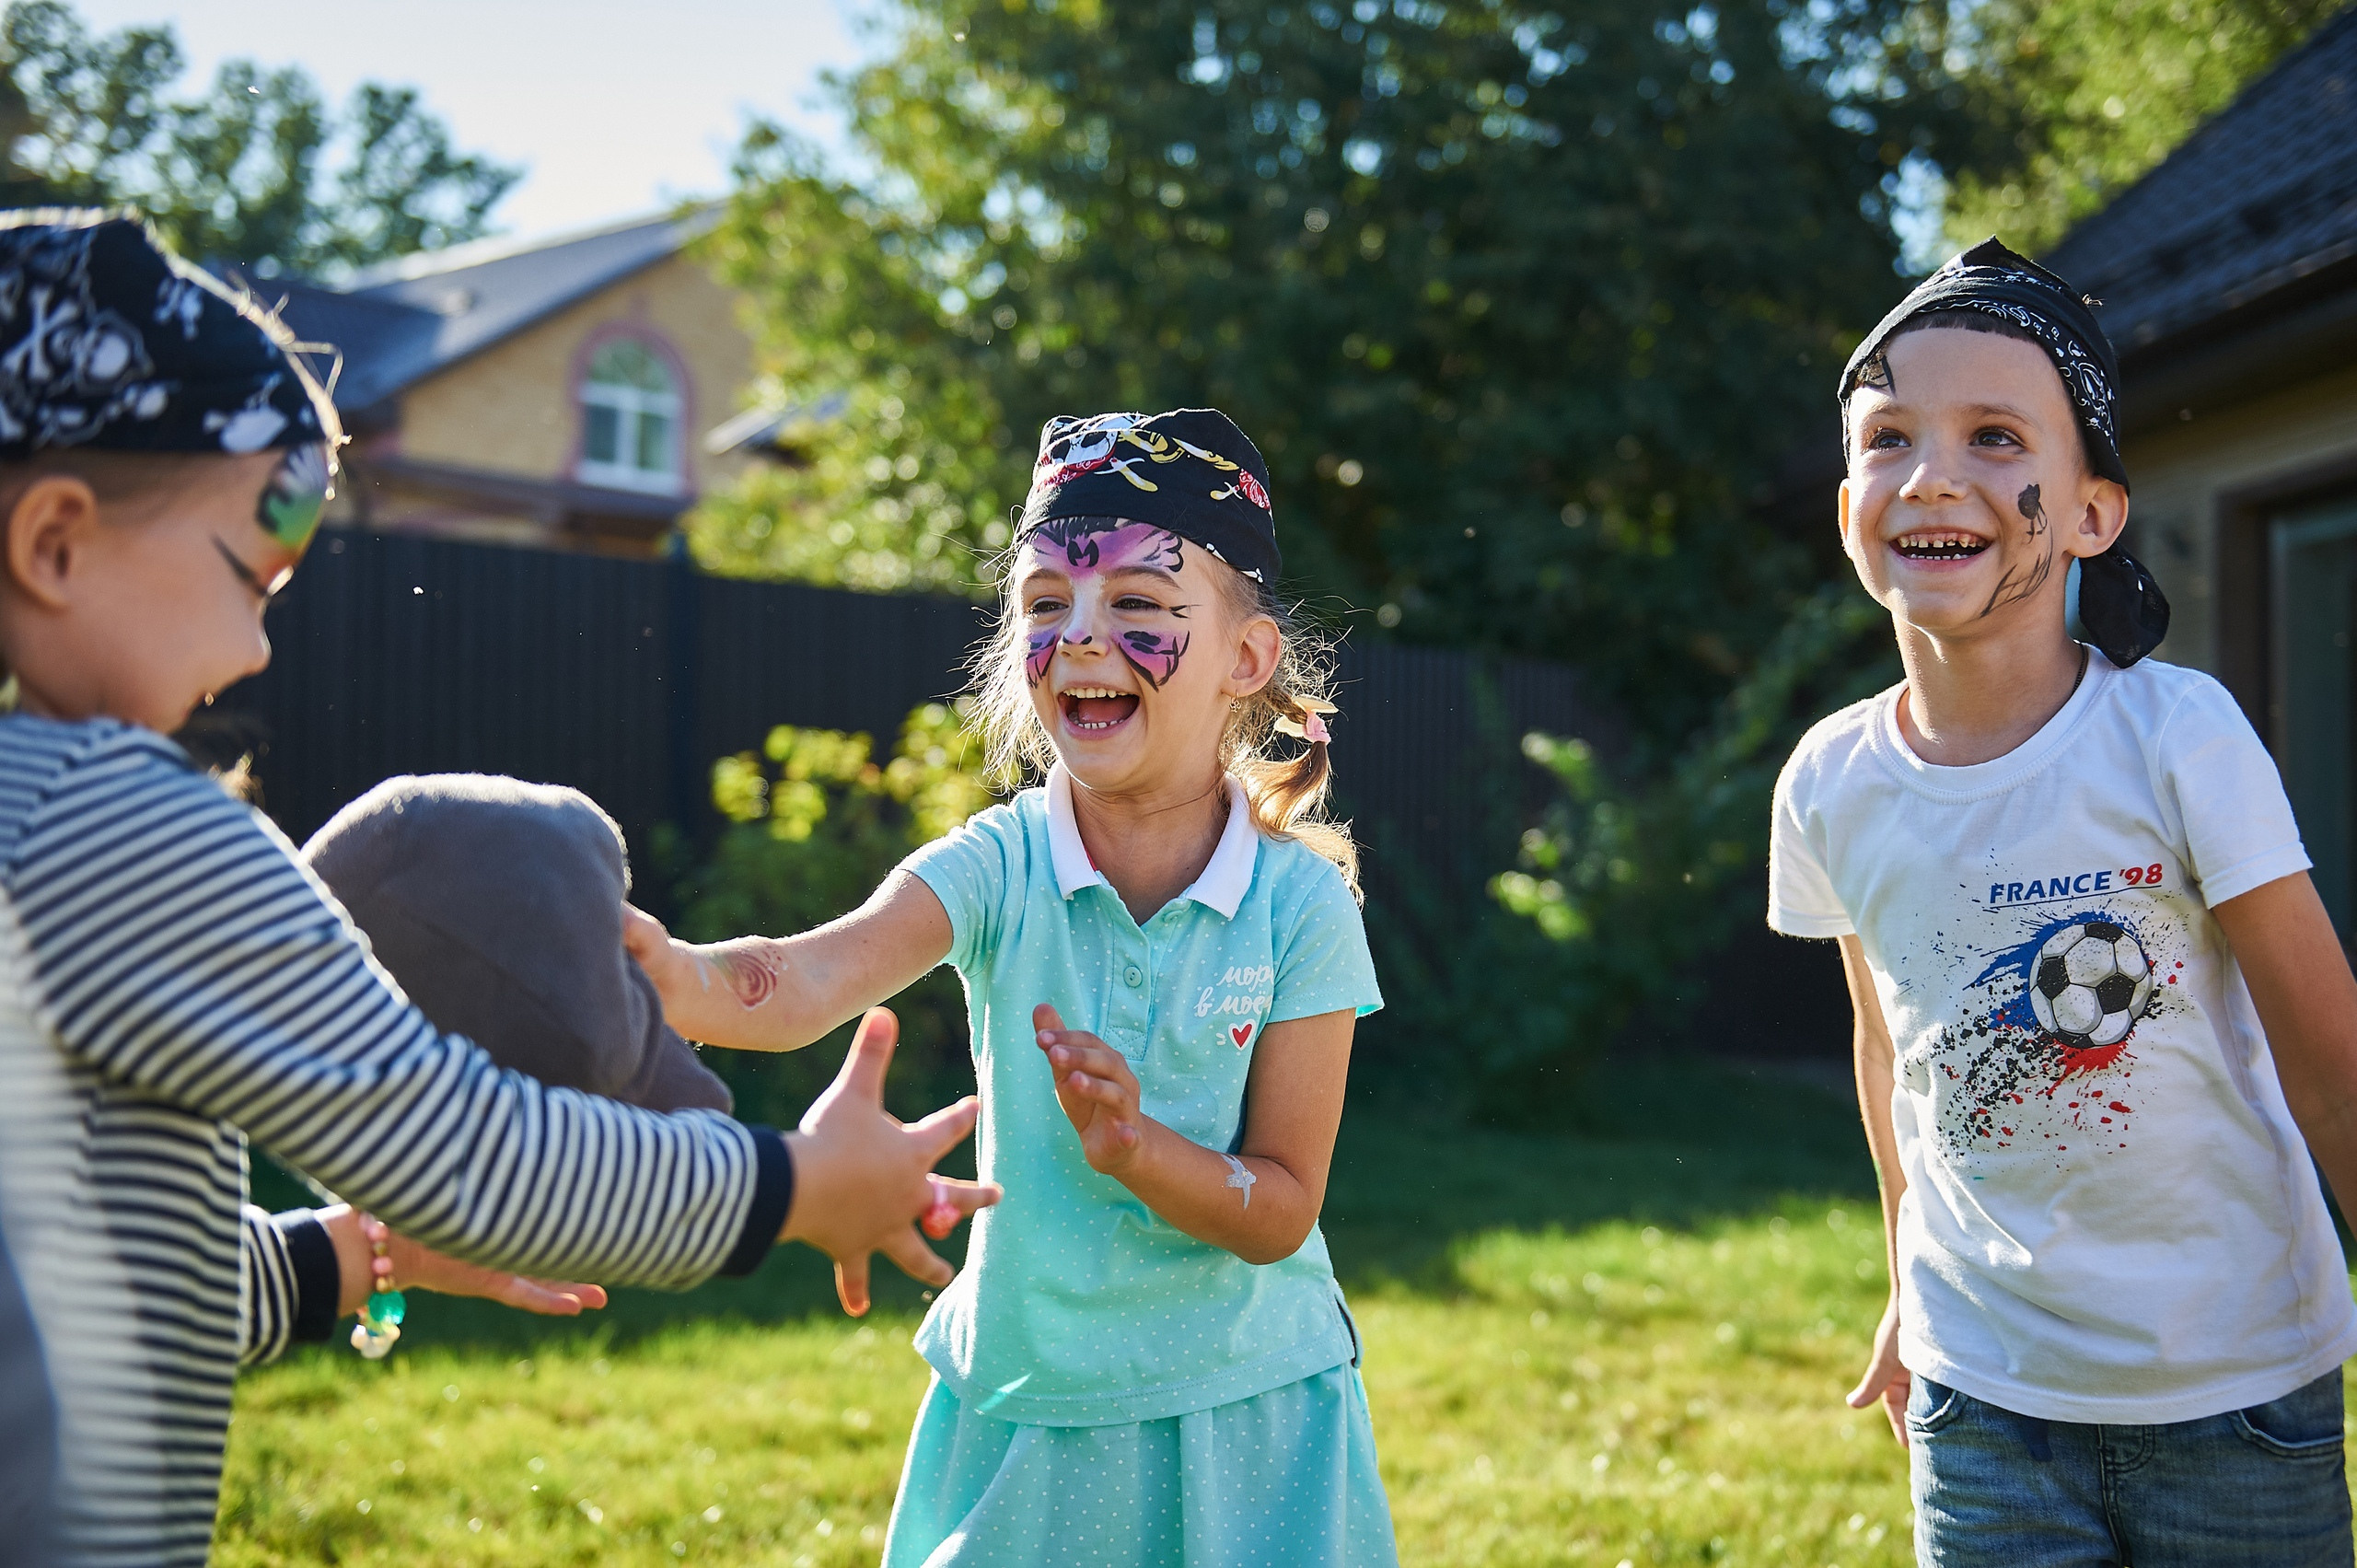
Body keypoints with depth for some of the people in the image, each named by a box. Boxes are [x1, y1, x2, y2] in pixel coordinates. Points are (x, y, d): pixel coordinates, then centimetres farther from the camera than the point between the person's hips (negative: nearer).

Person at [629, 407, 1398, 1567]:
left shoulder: (1300, 906, -13)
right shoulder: (1000, 868, -11)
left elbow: (1281, 1215, -11)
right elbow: (815, 977, -31)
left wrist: (1132, 1147, -28)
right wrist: (677, 978, -51)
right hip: (1022, 1405, 1)